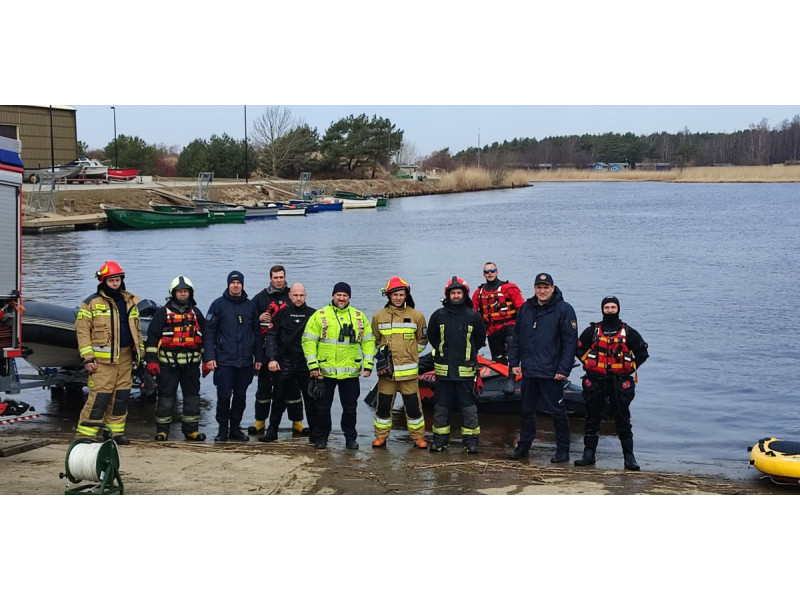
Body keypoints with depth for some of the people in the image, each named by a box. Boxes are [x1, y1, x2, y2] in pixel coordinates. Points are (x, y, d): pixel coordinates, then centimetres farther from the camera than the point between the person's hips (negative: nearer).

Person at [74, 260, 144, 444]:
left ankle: (115, 432, 17)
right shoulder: (91, 303, -2)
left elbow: (136, 329, 22)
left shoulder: (130, 302, 15)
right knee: (99, 397, -10)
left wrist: (140, 352, 19)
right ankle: (84, 434, -5)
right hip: (103, 359, -5)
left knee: (121, 396, 7)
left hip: (125, 357, 5)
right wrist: (87, 358, -11)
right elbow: (82, 331, -5)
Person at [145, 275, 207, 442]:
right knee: (166, 396, -1)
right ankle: (162, 430, 6)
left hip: (191, 363, 3)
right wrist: (151, 360, -8)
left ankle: (191, 430, 13)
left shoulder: (196, 313, 15)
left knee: (192, 395, 5)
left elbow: (205, 337, 19)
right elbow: (152, 336, 0)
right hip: (168, 363, -3)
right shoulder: (163, 313, 4)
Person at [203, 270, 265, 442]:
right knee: (224, 396, -4)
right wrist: (209, 357, -10)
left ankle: (235, 428, 19)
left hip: (245, 361, 3)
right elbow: (209, 332, -2)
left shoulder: (250, 305, 10)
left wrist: (259, 357, 8)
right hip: (224, 360, -3)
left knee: (240, 396, 8)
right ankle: (223, 429, 9)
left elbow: (257, 333, 13)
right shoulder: (219, 304, 1)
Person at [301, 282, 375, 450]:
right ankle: (321, 438, 21)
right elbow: (309, 341, -3)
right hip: (325, 371, -2)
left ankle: (350, 438, 22)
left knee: (350, 407, 9)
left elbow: (368, 341, 11)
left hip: (350, 372, 2)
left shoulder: (359, 317, 8)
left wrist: (368, 365, 3)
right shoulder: (320, 315, -1)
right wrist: (312, 365, -10)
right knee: (323, 407, 7)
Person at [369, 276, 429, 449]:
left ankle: (418, 437, 14)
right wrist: (383, 353, 6)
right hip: (386, 369, 1)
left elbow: (422, 339, 13)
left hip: (408, 370, -1)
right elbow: (375, 339, 18)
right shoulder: (379, 316, 5)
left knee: (413, 405, 3)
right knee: (383, 405, 7)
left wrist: (410, 353, 6)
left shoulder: (416, 316, 1)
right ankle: (381, 436, 19)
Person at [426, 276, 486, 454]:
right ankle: (440, 439, 18)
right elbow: (431, 337, 16)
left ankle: (470, 440, 9)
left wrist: (467, 353, 8)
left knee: (468, 407, 1)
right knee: (441, 406, 8)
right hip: (443, 370, 2)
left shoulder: (473, 316, 1)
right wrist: (443, 352, 12)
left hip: (466, 370, -2)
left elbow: (480, 339, 11)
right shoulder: (438, 316, 4)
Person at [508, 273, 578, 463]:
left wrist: (564, 369, -15)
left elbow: (570, 342, -9)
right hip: (528, 371, 5)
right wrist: (513, 362, 7)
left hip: (551, 373, -5)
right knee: (527, 410, 13)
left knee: (557, 411, 2)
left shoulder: (564, 309, -6)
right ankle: (523, 446, 24)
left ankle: (563, 450, 12)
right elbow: (517, 338, 15)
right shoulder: (526, 308, 10)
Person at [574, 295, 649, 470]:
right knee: (592, 419, 6)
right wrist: (590, 364, 5)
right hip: (595, 382, 1)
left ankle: (629, 457, 4)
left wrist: (630, 368, 2)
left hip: (620, 382, -1)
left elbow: (642, 353, 11)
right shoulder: (592, 331, 5)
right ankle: (588, 454, 13)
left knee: (623, 420, 0)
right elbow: (579, 349, 15)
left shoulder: (628, 332, 4)